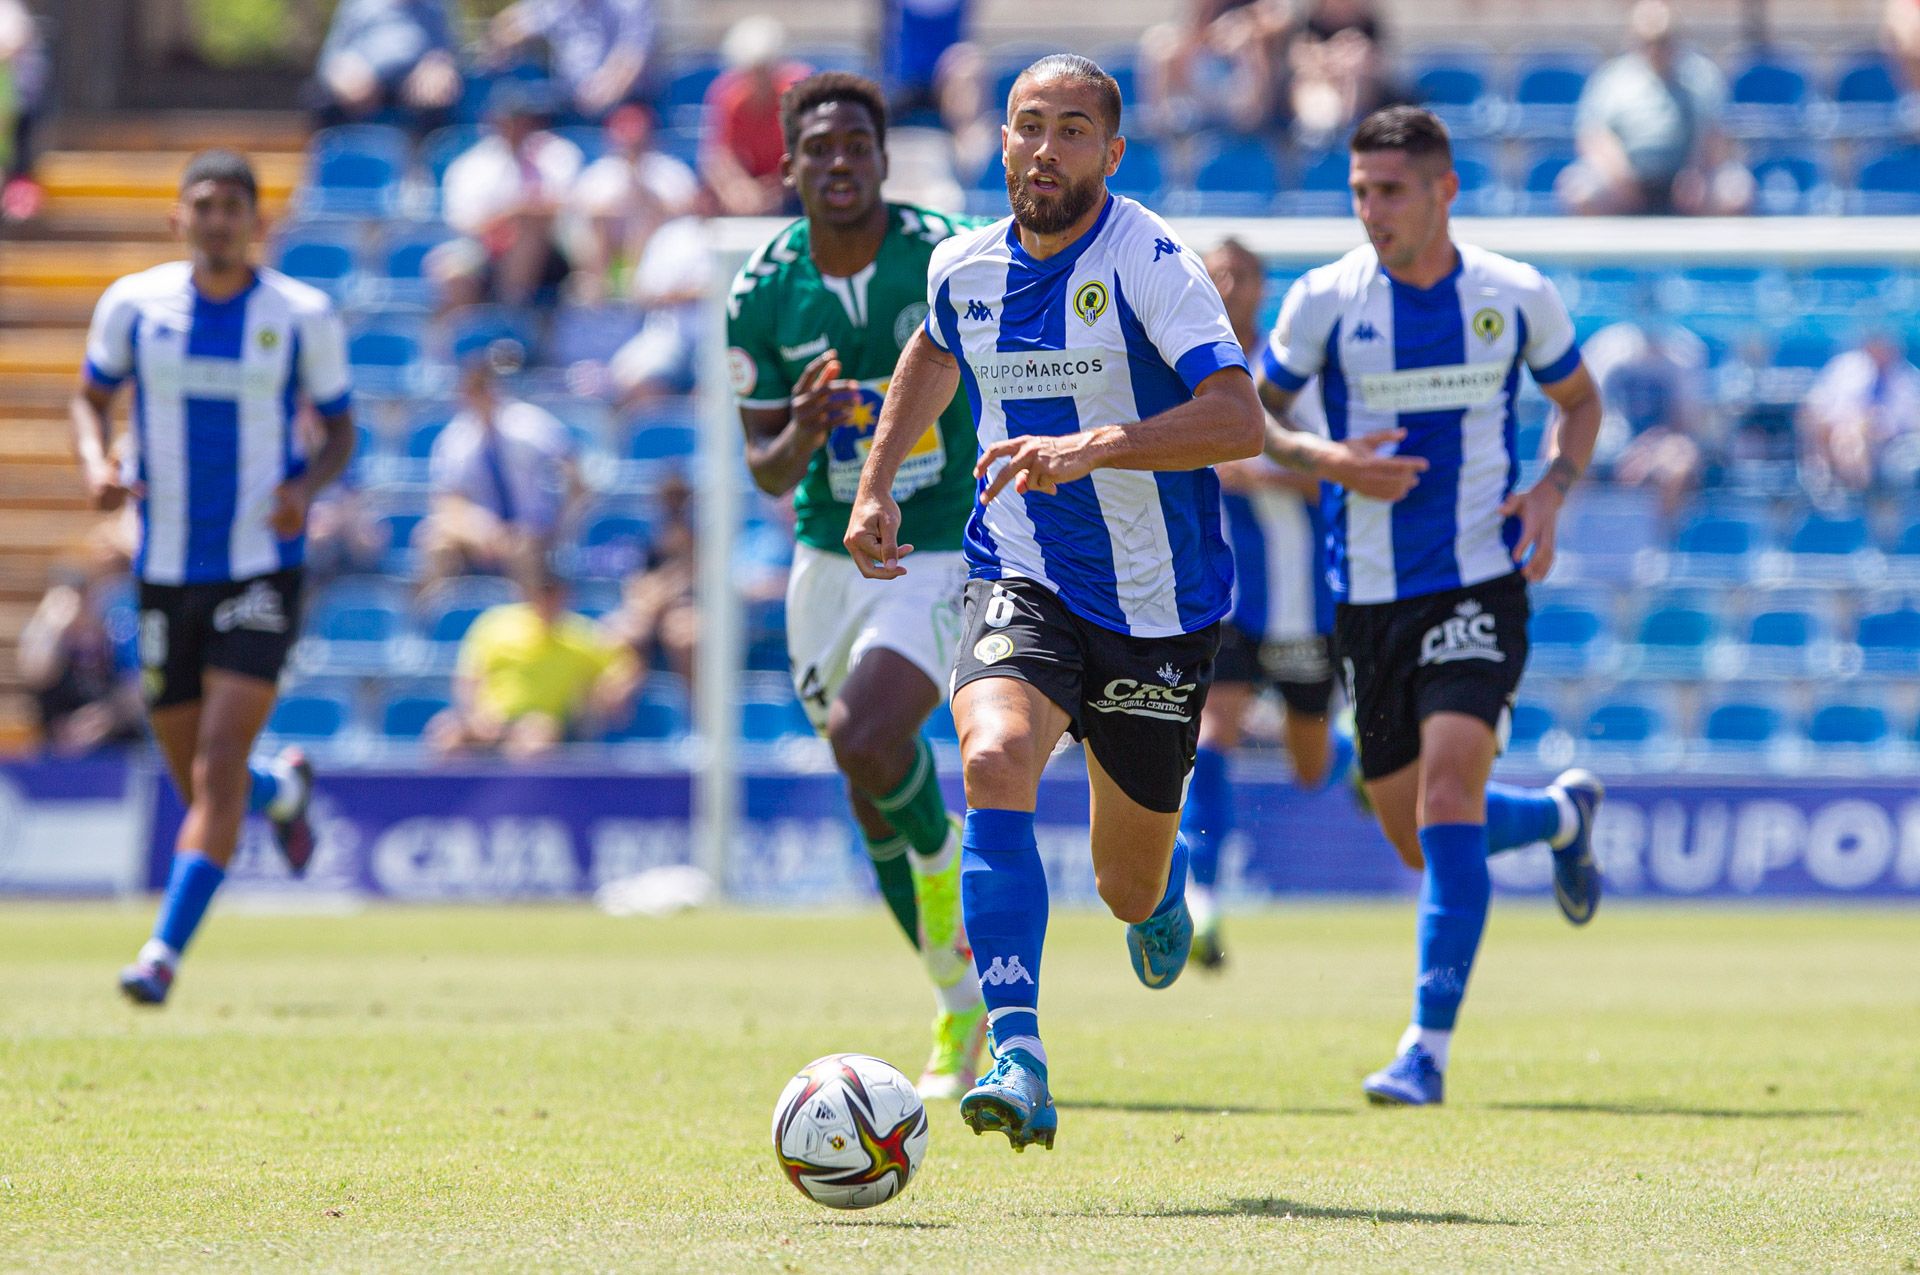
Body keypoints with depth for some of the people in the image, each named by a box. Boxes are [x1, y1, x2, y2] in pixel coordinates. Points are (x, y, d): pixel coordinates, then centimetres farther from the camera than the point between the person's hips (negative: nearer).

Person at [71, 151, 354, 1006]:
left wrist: (307, 487, -15)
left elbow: (339, 427, 6)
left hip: (261, 571, -3)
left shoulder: (304, 317, -4)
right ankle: (283, 790, 46)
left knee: (217, 771, -16)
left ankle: (165, 952, -15)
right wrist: (97, 465, -9)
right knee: (199, 789, 11)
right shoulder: (133, 304, -1)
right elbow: (91, 398, 12)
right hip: (166, 573, 3)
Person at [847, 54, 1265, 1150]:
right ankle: (1017, 1059, -34)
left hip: (1159, 608, -2)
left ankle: (1161, 895, 52)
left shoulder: (1148, 262, -16)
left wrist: (1092, 447, -38)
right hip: (1023, 587, 2)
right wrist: (877, 483, 20)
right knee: (994, 761, -31)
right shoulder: (965, 268, 1)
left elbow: (1239, 420, -28)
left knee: (1131, 892, 10)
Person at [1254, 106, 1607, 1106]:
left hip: (1480, 578, -2)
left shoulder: (1518, 298, -1)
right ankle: (1562, 815, 43)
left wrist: (1551, 493, -3)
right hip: (1369, 595, 2)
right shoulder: (1323, 301, -4)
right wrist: (1329, 462, -13)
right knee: (1418, 840, 9)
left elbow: (1578, 401, 16)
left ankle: (1430, 1043, -18)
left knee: (1449, 789, -21)